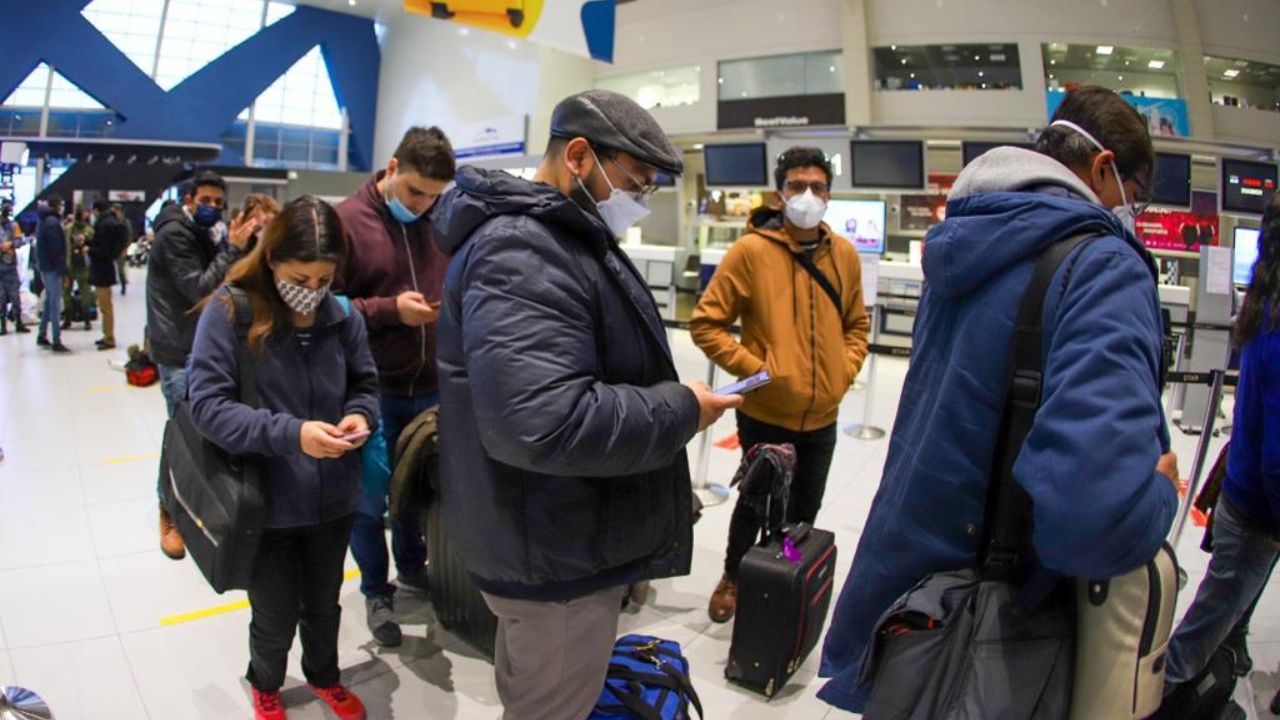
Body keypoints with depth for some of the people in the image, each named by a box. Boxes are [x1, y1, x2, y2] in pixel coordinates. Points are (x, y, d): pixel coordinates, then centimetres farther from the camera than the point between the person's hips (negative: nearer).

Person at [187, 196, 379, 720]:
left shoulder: (343, 313, -7)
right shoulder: (229, 311, -17)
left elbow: (365, 384, 7)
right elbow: (207, 404, -19)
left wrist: (360, 415, -15)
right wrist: (289, 433, -30)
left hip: (333, 496, 3)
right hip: (266, 500, -3)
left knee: (324, 603, 24)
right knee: (276, 616, 16)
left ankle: (324, 676, 54)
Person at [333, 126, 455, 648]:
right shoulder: (347, 221, -10)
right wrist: (389, 310, -21)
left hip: (432, 388, 4)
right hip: (372, 391, -4)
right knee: (370, 498, 11)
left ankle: (412, 568, 42)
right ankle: (376, 591, 30)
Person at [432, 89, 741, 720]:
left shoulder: (550, 238, 11)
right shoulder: (524, 253, -25)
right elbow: (542, 421, -37)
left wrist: (668, 400, 9)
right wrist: (680, 409, -23)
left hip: (550, 539, 11)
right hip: (558, 556, -10)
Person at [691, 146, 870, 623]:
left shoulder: (845, 254, 2)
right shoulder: (751, 249, -13)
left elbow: (857, 324, 14)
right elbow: (706, 322, -11)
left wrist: (845, 370, -1)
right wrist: (752, 368, -17)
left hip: (822, 416, 4)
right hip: (765, 413, -4)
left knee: (805, 511, 19)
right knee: (755, 505, 13)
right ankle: (732, 579, 39)